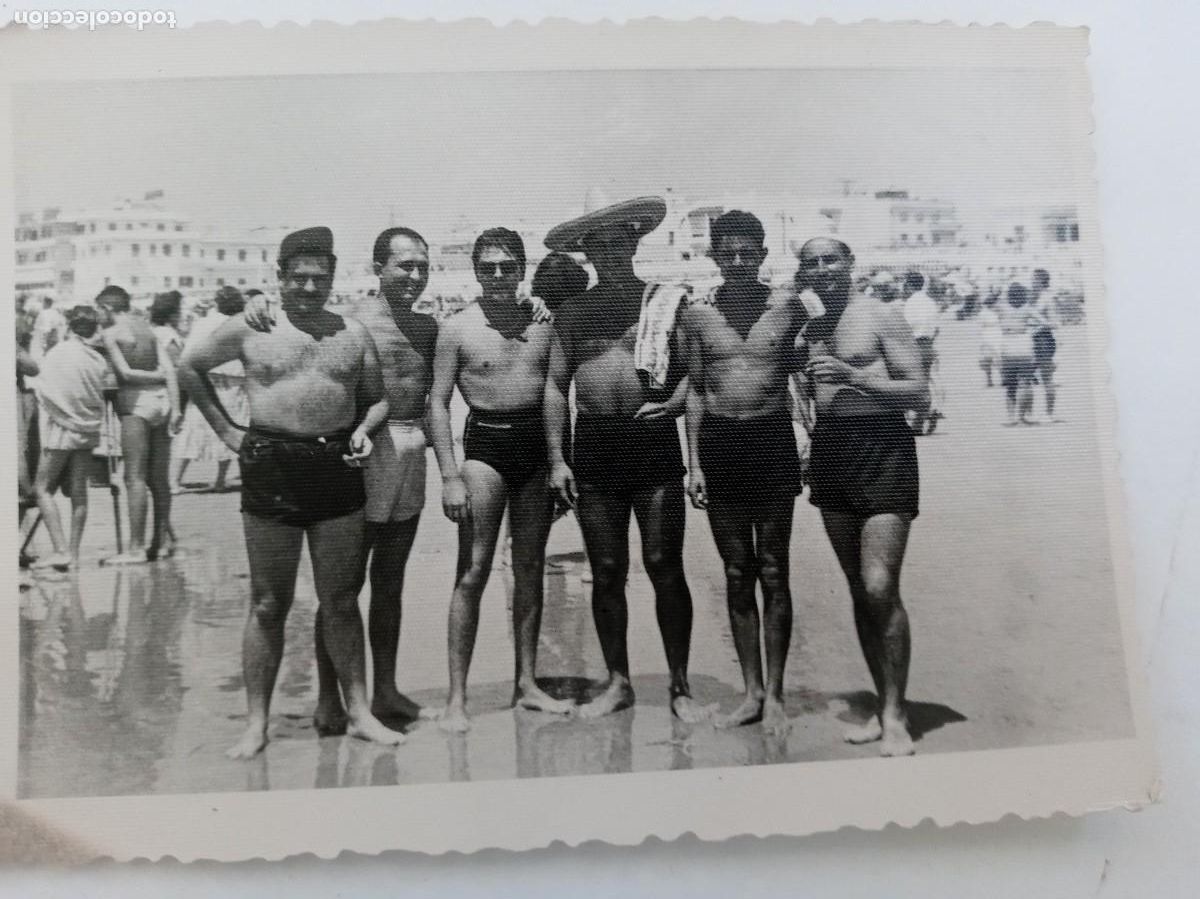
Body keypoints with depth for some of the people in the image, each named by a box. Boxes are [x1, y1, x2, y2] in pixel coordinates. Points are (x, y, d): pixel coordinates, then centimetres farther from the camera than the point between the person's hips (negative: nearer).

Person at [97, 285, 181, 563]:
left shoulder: (111, 333, -3)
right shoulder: (148, 329, 14)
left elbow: (125, 372, -10)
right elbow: (169, 369, 5)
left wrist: (157, 376, 5)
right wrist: (175, 407, 1)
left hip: (135, 402, -6)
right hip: (161, 399, 7)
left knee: (135, 477, -5)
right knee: (159, 476, 12)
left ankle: (136, 548, -4)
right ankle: (162, 540, 19)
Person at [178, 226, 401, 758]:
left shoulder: (353, 333, 10)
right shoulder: (249, 328, 4)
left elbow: (376, 398, 16)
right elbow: (190, 366, 15)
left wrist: (363, 430, -5)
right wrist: (225, 429, 8)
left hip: (338, 466, 2)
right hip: (271, 468, -2)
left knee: (341, 601, 9)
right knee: (268, 605, 4)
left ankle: (358, 711, 17)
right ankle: (257, 723, 14)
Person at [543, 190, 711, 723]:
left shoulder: (667, 302, 4)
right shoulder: (572, 313, 10)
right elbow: (555, 385, 9)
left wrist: (673, 404, -15)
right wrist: (556, 459, 2)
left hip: (655, 445, -2)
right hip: (595, 449, 3)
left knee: (665, 568, -1)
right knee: (606, 573, 8)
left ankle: (680, 686, 11)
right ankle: (617, 682, 21)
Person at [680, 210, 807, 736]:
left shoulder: (787, 308, 1)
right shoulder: (698, 315, 6)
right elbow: (695, 391, 9)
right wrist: (694, 463, 4)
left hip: (772, 440, -2)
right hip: (719, 442, 2)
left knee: (773, 572, 2)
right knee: (736, 573, 8)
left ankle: (774, 693, 13)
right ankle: (751, 691, 19)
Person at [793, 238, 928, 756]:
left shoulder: (881, 315, -1)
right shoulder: (809, 330, 16)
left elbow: (920, 395, -7)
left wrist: (856, 377, -16)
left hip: (882, 447, -6)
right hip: (830, 451, 6)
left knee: (880, 588, -13)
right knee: (858, 592, 8)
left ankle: (895, 716, -1)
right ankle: (884, 706, 18)